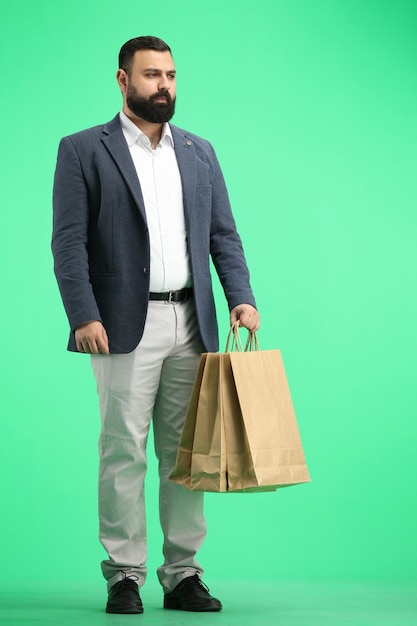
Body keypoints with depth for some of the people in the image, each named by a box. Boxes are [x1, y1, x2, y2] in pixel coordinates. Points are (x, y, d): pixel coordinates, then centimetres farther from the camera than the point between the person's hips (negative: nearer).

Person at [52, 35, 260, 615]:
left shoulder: (199, 152, 16)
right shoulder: (84, 151, 2)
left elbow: (223, 234, 14)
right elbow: (68, 241, -4)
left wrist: (242, 296, -1)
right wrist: (83, 316, -15)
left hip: (192, 324, 4)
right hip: (126, 325, -4)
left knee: (185, 452, 6)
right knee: (123, 451, -3)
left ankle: (183, 575, 12)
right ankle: (124, 577, 4)